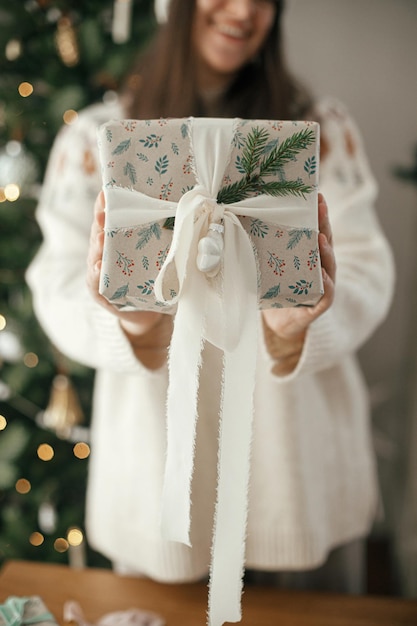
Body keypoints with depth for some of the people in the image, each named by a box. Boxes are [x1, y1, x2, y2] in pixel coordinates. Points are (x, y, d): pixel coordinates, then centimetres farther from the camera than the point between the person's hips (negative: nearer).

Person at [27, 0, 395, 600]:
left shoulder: (322, 128, 1)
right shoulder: (94, 137, -1)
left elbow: (368, 269, -8)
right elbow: (57, 284, -9)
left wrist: (298, 328, -30)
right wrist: (130, 323, -32)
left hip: (301, 461, 1)